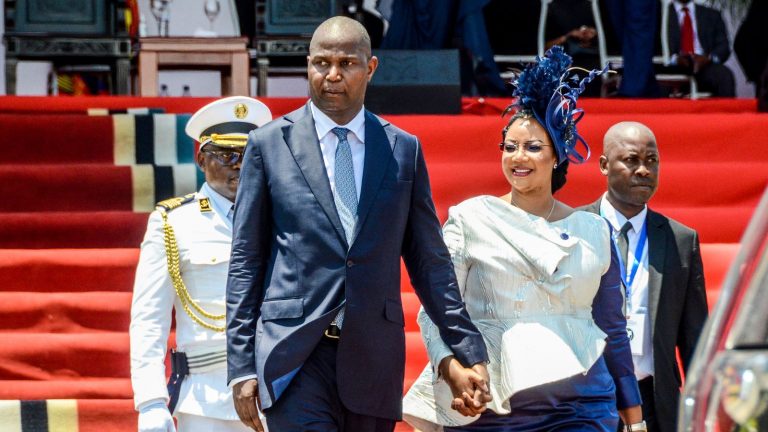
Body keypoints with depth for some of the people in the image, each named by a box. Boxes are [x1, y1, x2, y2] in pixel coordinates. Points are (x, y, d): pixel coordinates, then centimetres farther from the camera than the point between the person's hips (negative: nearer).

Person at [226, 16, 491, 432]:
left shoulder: (404, 149, 10)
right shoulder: (269, 144, 5)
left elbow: (429, 261, 12)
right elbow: (246, 262, 5)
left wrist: (467, 353, 7)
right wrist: (241, 366, -1)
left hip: (373, 358, 2)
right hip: (294, 354, -2)